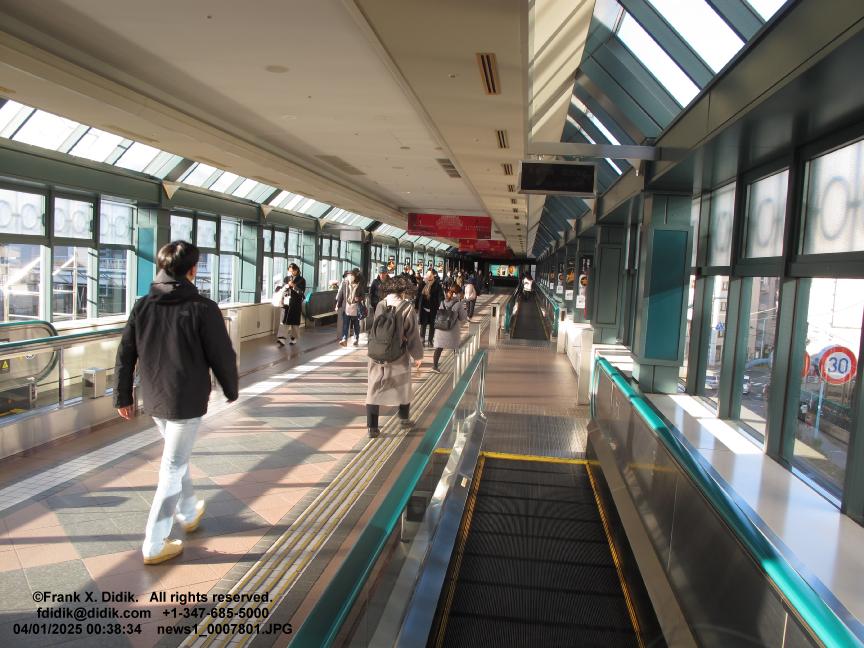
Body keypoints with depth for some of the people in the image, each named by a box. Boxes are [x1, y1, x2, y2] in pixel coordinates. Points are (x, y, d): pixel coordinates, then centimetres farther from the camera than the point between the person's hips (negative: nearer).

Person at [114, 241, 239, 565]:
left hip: (154, 399, 6)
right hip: (186, 400, -6)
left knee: (175, 457, 25)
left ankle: (188, 512, 42)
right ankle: (155, 544, 8)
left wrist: (122, 396, 15)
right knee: (173, 468, 2)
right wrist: (231, 390, 6)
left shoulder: (142, 306, 2)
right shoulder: (203, 308, -14)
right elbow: (222, 356, -10)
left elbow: (125, 356, 5)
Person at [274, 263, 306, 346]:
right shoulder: (286, 278, 8)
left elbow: (301, 292, -9)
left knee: (294, 322, 5)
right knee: (283, 321, -9)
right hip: (286, 302, 2)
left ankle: (293, 338, 20)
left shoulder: (301, 280, -1)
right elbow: (281, 289, 10)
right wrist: (287, 286, -9)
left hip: (296, 304, -2)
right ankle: (281, 338, -14)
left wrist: (293, 286, -19)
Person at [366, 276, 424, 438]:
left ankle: (372, 427, 6)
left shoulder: (380, 305, -2)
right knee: (403, 388, 19)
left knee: (374, 389, 8)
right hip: (398, 356, -2)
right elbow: (412, 334, -9)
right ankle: (404, 420, 33)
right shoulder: (407, 307, -12)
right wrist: (417, 355, 3)